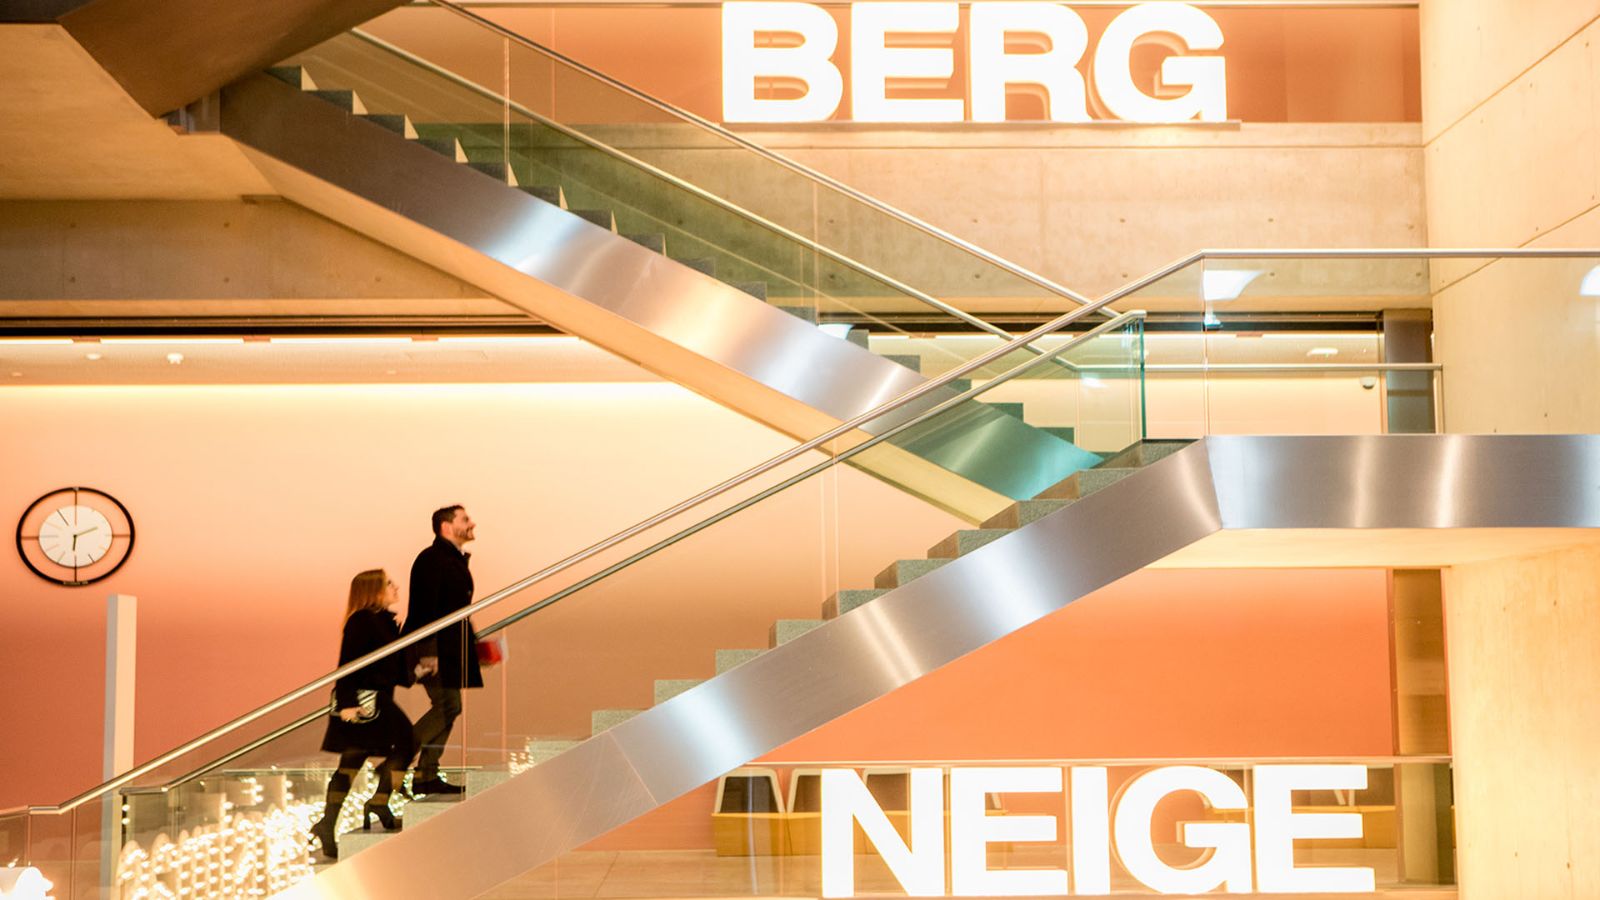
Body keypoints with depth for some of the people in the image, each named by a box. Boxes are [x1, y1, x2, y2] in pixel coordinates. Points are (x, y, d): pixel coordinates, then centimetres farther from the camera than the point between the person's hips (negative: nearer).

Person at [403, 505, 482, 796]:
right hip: (433, 648, -10)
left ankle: (427, 776, 13)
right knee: (448, 706, -13)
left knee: (446, 709, 9)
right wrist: (427, 652, -24)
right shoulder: (431, 559, -13)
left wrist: (472, 640, 19)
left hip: (450, 649, 10)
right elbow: (425, 608, -20)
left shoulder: (455, 560, 18)